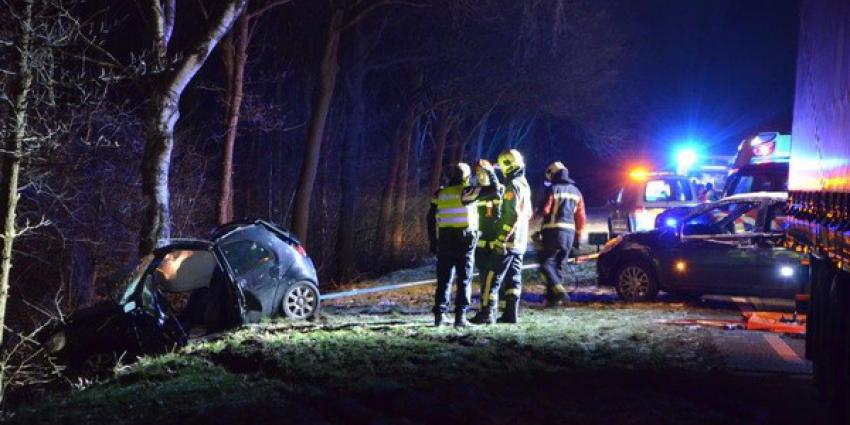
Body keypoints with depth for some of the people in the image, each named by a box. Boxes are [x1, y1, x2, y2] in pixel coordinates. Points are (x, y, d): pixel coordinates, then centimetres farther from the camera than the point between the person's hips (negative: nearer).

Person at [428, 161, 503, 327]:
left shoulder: (440, 194, 6)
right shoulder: (466, 192, -8)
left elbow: (431, 219, 8)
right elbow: (495, 190, -8)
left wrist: (433, 242, 14)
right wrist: (491, 173, 9)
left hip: (444, 241, 4)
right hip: (465, 241, -4)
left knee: (444, 279, 9)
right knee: (464, 279, 2)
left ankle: (440, 314, 7)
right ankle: (460, 315, -4)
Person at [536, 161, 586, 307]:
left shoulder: (552, 189, -6)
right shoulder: (576, 191, 14)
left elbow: (543, 210, -13)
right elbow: (580, 217, 14)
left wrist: (538, 212, 10)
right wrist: (577, 236, 20)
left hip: (553, 231, -6)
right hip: (570, 233, 6)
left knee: (546, 263, -4)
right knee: (559, 265, 12)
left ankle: (559, 291, -22)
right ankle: (552, 298, 10)